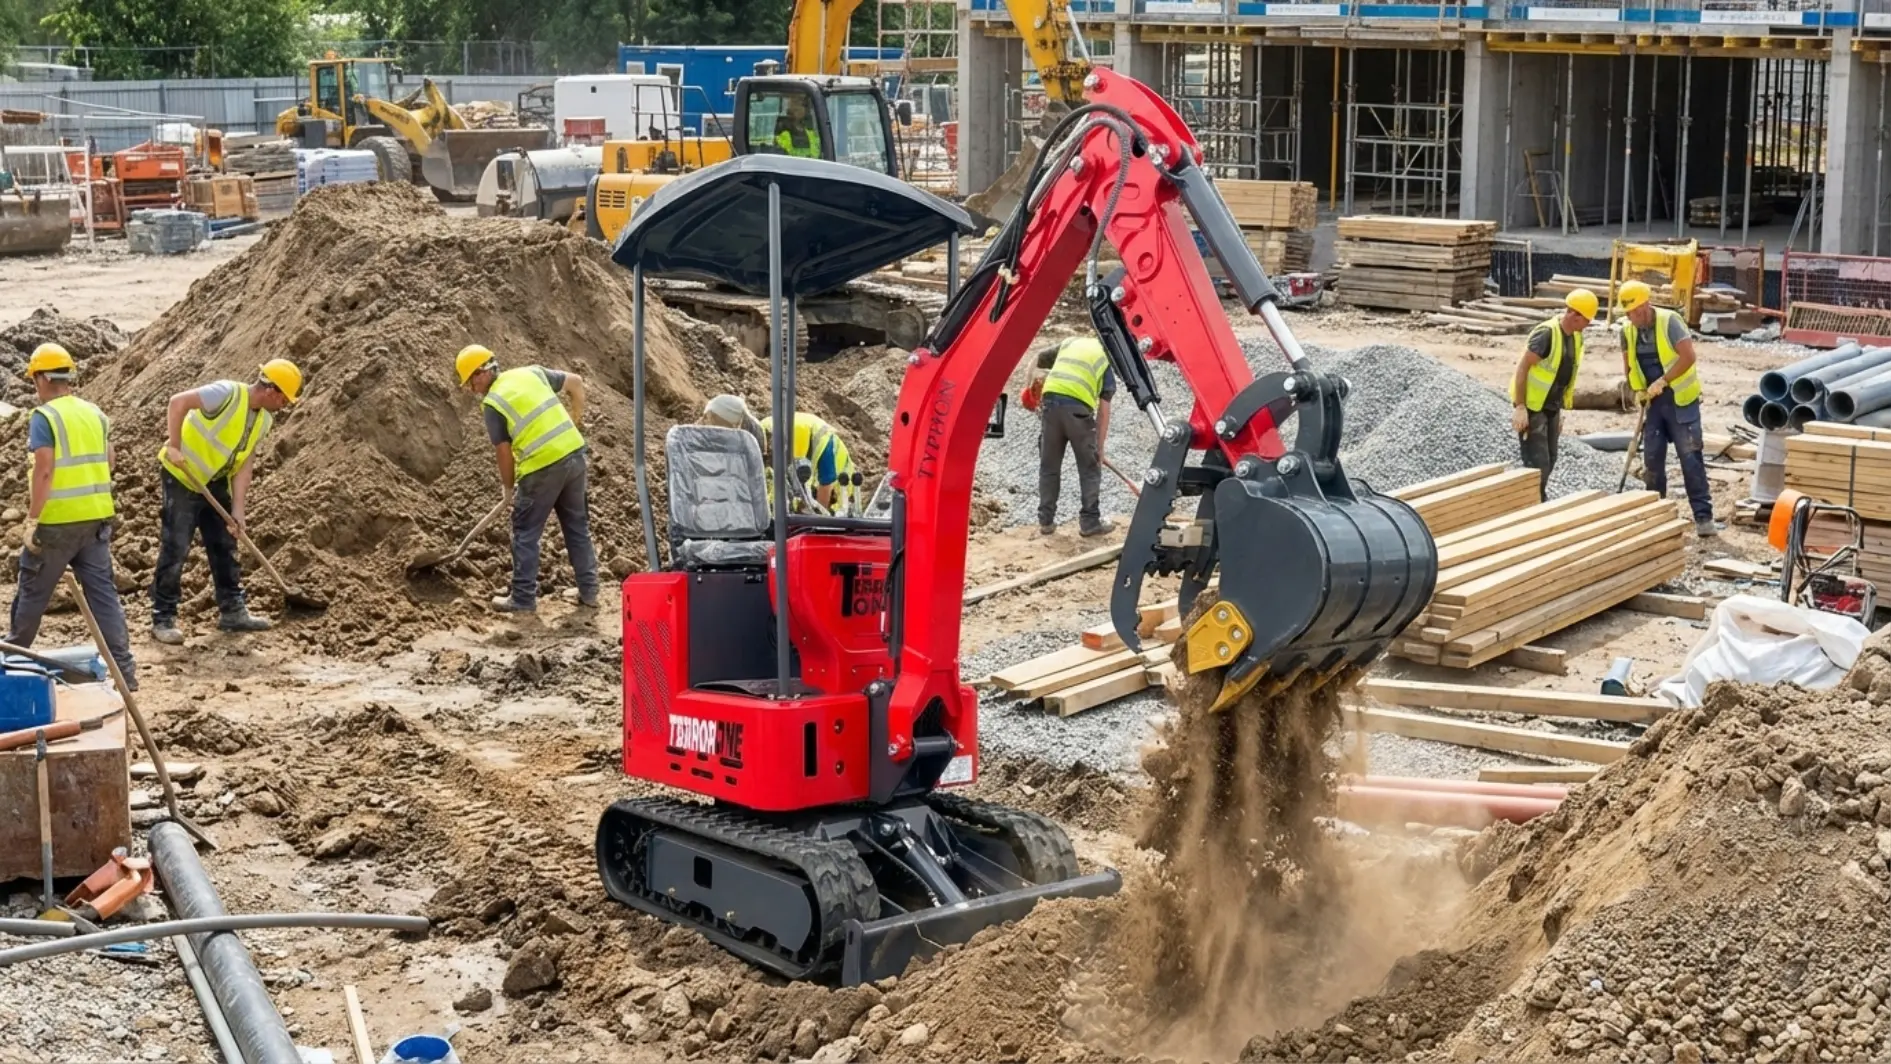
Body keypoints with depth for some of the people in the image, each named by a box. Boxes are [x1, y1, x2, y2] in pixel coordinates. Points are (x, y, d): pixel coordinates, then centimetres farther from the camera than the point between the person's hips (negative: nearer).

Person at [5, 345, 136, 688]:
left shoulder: (44, 416, -12)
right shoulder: (94, 413, 7)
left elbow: (44, 470, -19)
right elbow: (110, 460, 16)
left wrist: (32, 519, -15)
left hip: (57, 520, -6)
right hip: (97, 517, 6)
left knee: (32, 591, 12)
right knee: (103, 592, 6)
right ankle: (123, 669, 1)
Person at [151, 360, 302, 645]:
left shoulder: (264, 420, 1)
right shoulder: (227, 393, -23)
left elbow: (244, 464, 1)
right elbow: (178, 402, -31)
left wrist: (238, 509, -5)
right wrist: (174, 447, -34)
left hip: (214, 482, 8)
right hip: (182, 478, -8)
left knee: (226, 546, 12)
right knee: (175, 549, -6)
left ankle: (232, 611, 22)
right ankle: (163, 619, 1)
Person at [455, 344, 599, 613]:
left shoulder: (492, 403, -5)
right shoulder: (532, 372, 11)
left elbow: (504, 452, -2)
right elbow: (577, 382, 15)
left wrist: (508, 487, 13)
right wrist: (574, 422, 21)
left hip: (542, 466, -6)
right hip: (574, 452, 6)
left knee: (526, 533, 8)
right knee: (578, 526, 17)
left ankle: (523, 598, 12)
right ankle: (588, 591, 22)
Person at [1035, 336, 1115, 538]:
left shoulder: (1070, 342, 26)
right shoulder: (1107, 360, 17)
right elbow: (1103, 412, 13)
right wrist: (1099, 447, 17)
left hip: (1051, 401, 3)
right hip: (1077, 407, -3)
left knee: (1049, 466, 14)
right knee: (1090, 468, 10)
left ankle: (1046, 521, 17)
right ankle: (1090, 522, 10)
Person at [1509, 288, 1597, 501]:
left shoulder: (1576, 336, 5)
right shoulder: (1547, 333, -22)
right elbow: (1522, 368, -22)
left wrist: (1560, 410, 17)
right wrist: (1520, 407, -25)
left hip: (1551, 407, 8)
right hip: (1532, 407, -8)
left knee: (1549, 461, 12)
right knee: (1538, 463, -10)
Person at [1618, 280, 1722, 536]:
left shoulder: (1669, 321, -15)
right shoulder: (1628, 331, 2)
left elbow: (1688, 356, -21)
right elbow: (1628, 366, 14)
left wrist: (1662, 381, -24)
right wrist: (1638, 390, -3)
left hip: (1680, 400, -6)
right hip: (1652, 403, 6)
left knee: (1690, 457, -6)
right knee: (1652, 458, 7)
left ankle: (1703, 517, -6)